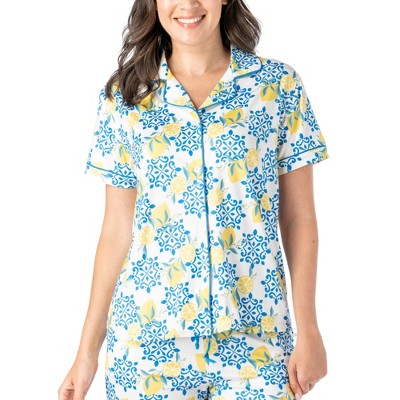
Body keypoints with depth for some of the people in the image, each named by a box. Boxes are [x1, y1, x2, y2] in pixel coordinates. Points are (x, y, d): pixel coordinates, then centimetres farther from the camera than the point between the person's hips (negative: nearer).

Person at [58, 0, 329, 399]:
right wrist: (88, 350, 2)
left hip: (256, 338, 0)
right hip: (148, 339, 1)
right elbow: (116, 230, 3)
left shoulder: (280, 85, 0)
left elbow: (299, 219, 2)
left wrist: (308, 330, -1)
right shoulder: (124, 96, 2)